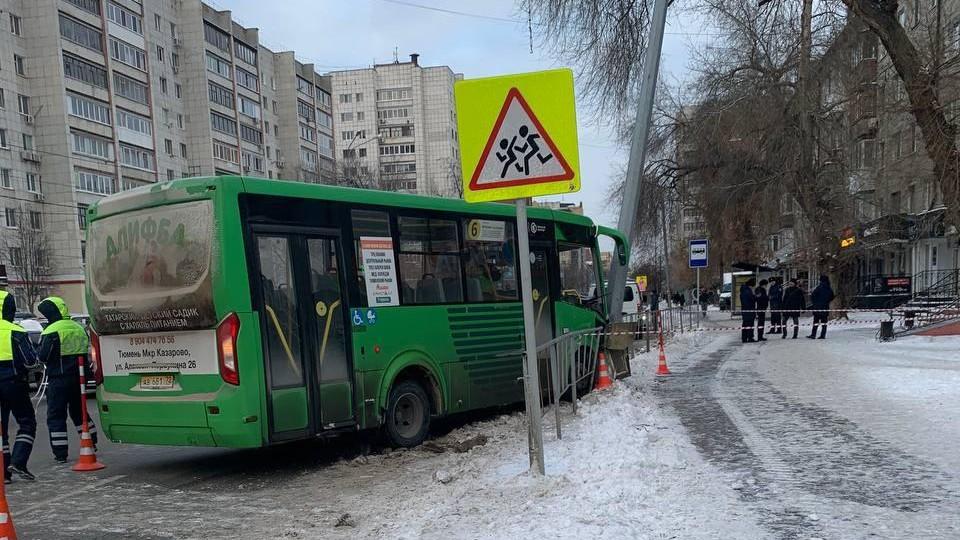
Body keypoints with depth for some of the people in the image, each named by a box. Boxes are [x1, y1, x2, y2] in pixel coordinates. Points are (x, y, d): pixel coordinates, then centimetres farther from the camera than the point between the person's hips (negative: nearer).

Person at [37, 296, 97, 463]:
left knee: (55, 416, 2)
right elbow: (85, 352, 18)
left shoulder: (52, 331, -14)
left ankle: (60, 454, 1)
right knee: (79, 411, 20)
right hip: (78, 377, 7)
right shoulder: (79, 328, 10)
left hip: (59, 379, -7)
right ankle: (91, 444, 22)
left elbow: (43, 357, -14)